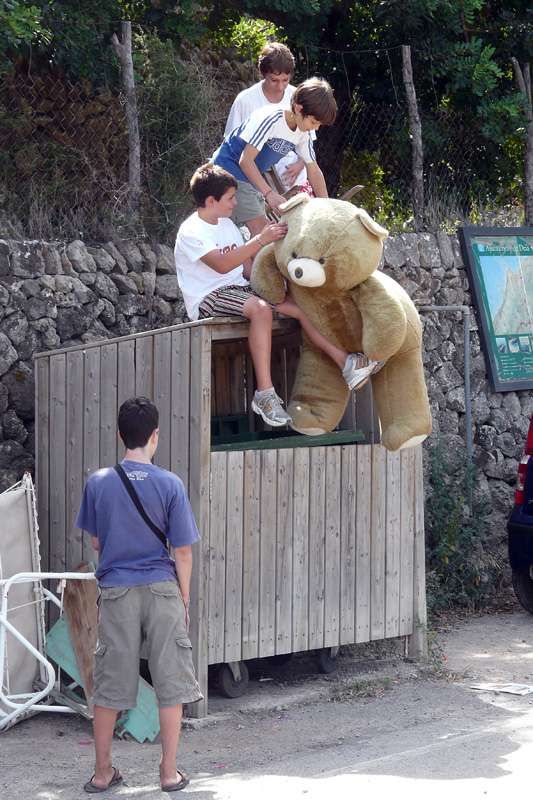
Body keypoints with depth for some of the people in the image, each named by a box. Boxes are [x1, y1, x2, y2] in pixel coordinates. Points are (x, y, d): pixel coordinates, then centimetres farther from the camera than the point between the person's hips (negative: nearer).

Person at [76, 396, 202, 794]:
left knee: (109, 684, 9)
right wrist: (184, 598, 5)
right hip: (162, 588, -2)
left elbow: (96, 541, 10)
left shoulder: (98, 482, -2)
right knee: (170, 682, 6)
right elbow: (183, 552, -5)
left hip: (116, 592, 2)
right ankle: (169, 772, 7)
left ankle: (103, 772, 15)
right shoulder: (170, 484, -8)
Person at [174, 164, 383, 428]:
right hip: (209, 299, -8)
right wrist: (260, 240, -28)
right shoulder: (191, 231, -10)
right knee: (260, 308, -37)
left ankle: (344, 362, -11)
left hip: (239, 290, 8)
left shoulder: (227, 225, 18)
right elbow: (221, 265, -25)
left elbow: (248, 270, 19)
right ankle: (264, 394, -40)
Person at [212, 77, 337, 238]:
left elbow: (314, 172, 11)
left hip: (252, 178, 9)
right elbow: (245, 160, -28)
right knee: (259, 227, -20)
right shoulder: (270, 119, -25)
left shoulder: (303, 134, 1)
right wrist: (269, 193, -35)